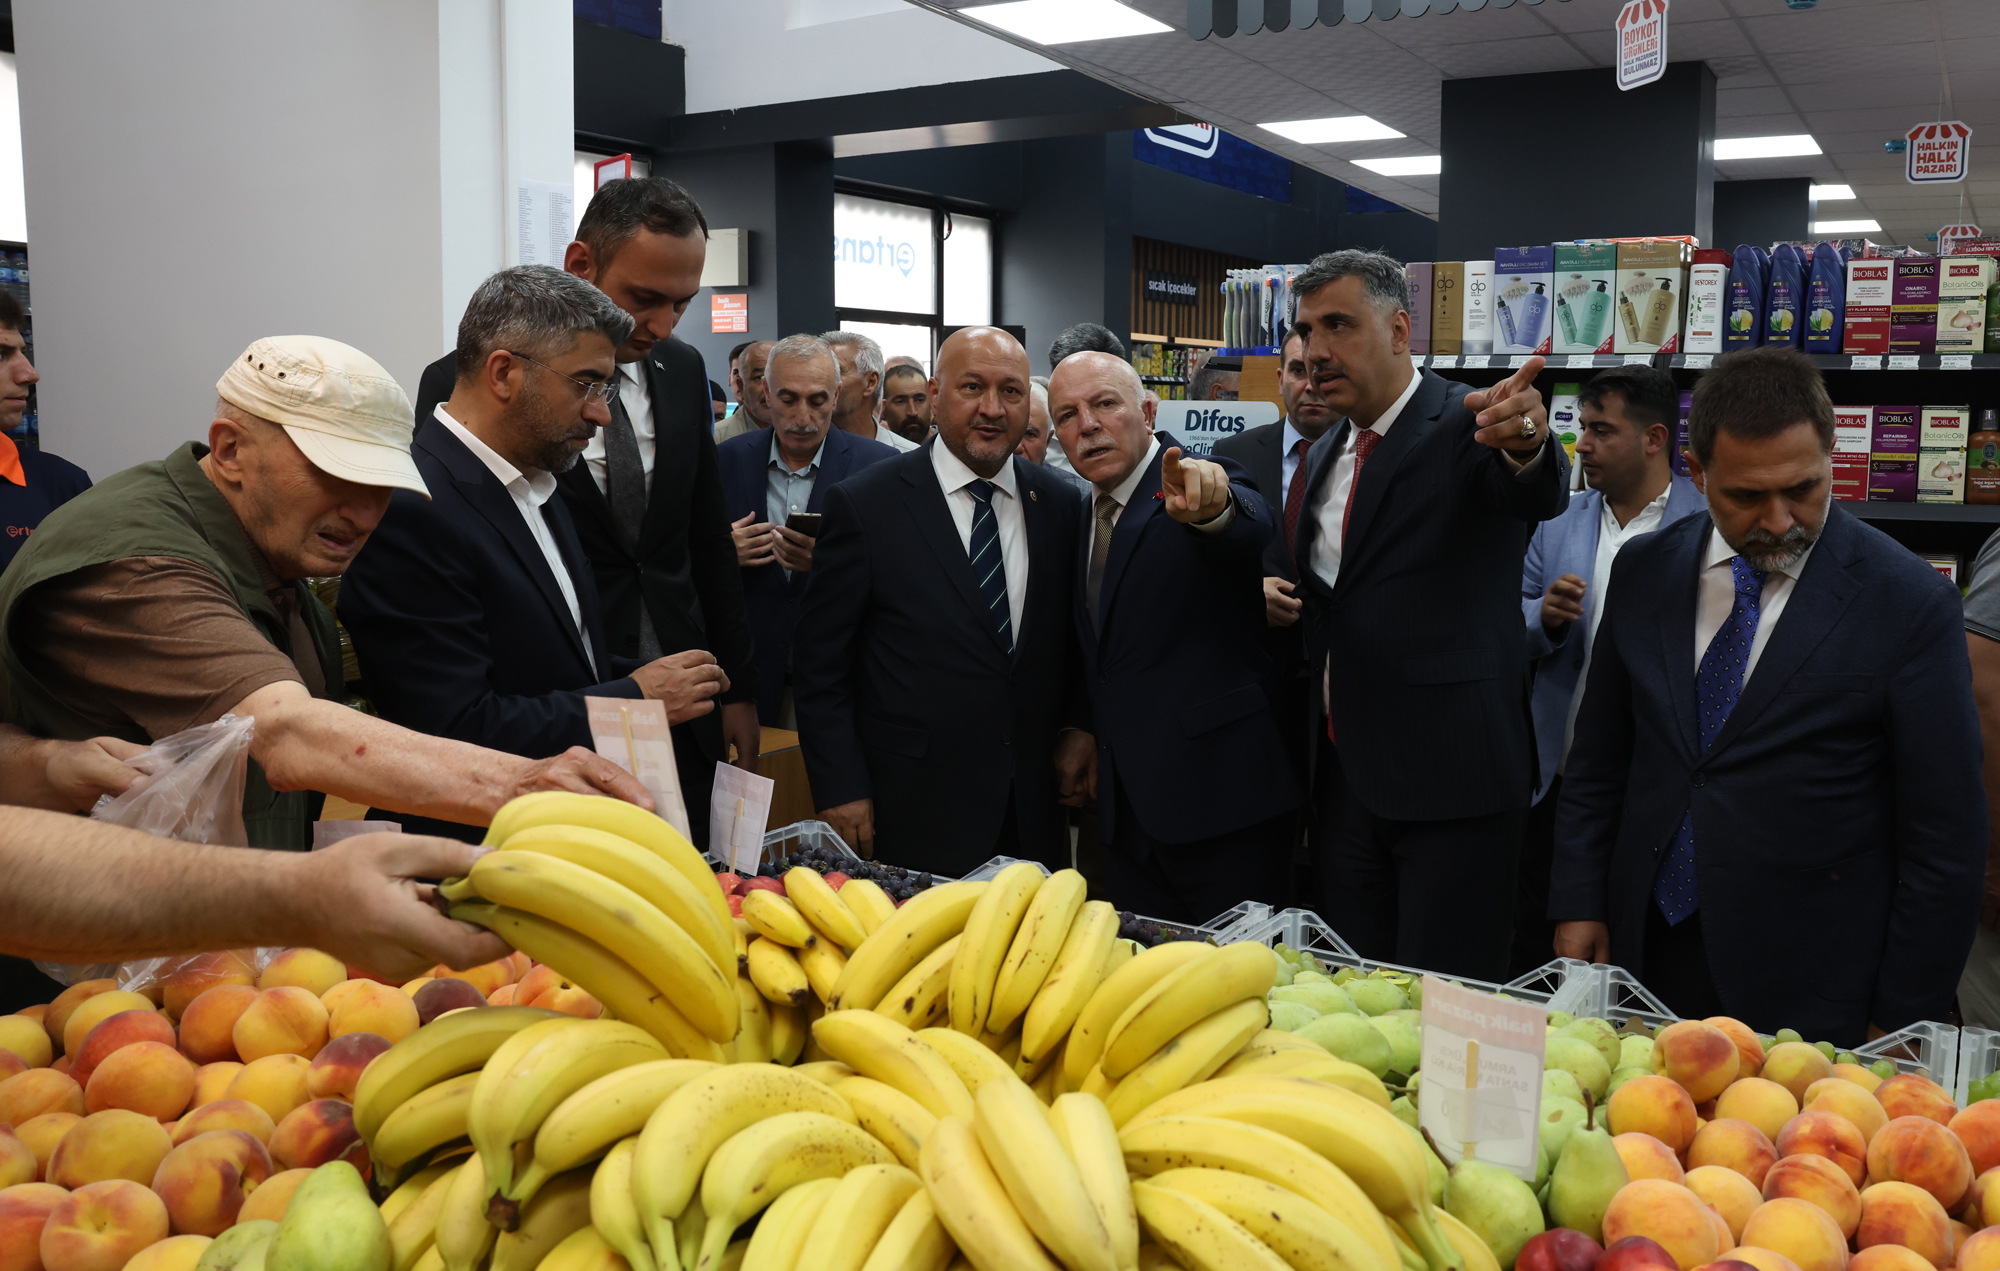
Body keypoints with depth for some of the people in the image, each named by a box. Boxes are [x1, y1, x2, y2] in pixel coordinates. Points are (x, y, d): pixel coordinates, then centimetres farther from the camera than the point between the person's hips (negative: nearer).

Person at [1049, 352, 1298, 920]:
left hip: (1221, 801, -7)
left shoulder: (1201, 488, -9)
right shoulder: (1087, 516, 14)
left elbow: (1252, 529, -34)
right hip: (1129, 809, 7)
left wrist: (1212, 505, -55)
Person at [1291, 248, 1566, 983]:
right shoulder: (1325, 457, 14)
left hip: (1449, 774, -7)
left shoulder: (1468, 427, -8)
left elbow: (1540, 494, -30)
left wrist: (1526, 443, -52)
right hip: (1345, 774, 7)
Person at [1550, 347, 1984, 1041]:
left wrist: (1901, 1018, -6)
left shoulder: (1909, 603, -11)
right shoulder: (1642, 573, 2)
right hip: (1647, 953, 4)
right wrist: (1579, 903, 5)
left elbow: (1945, 839, -8)